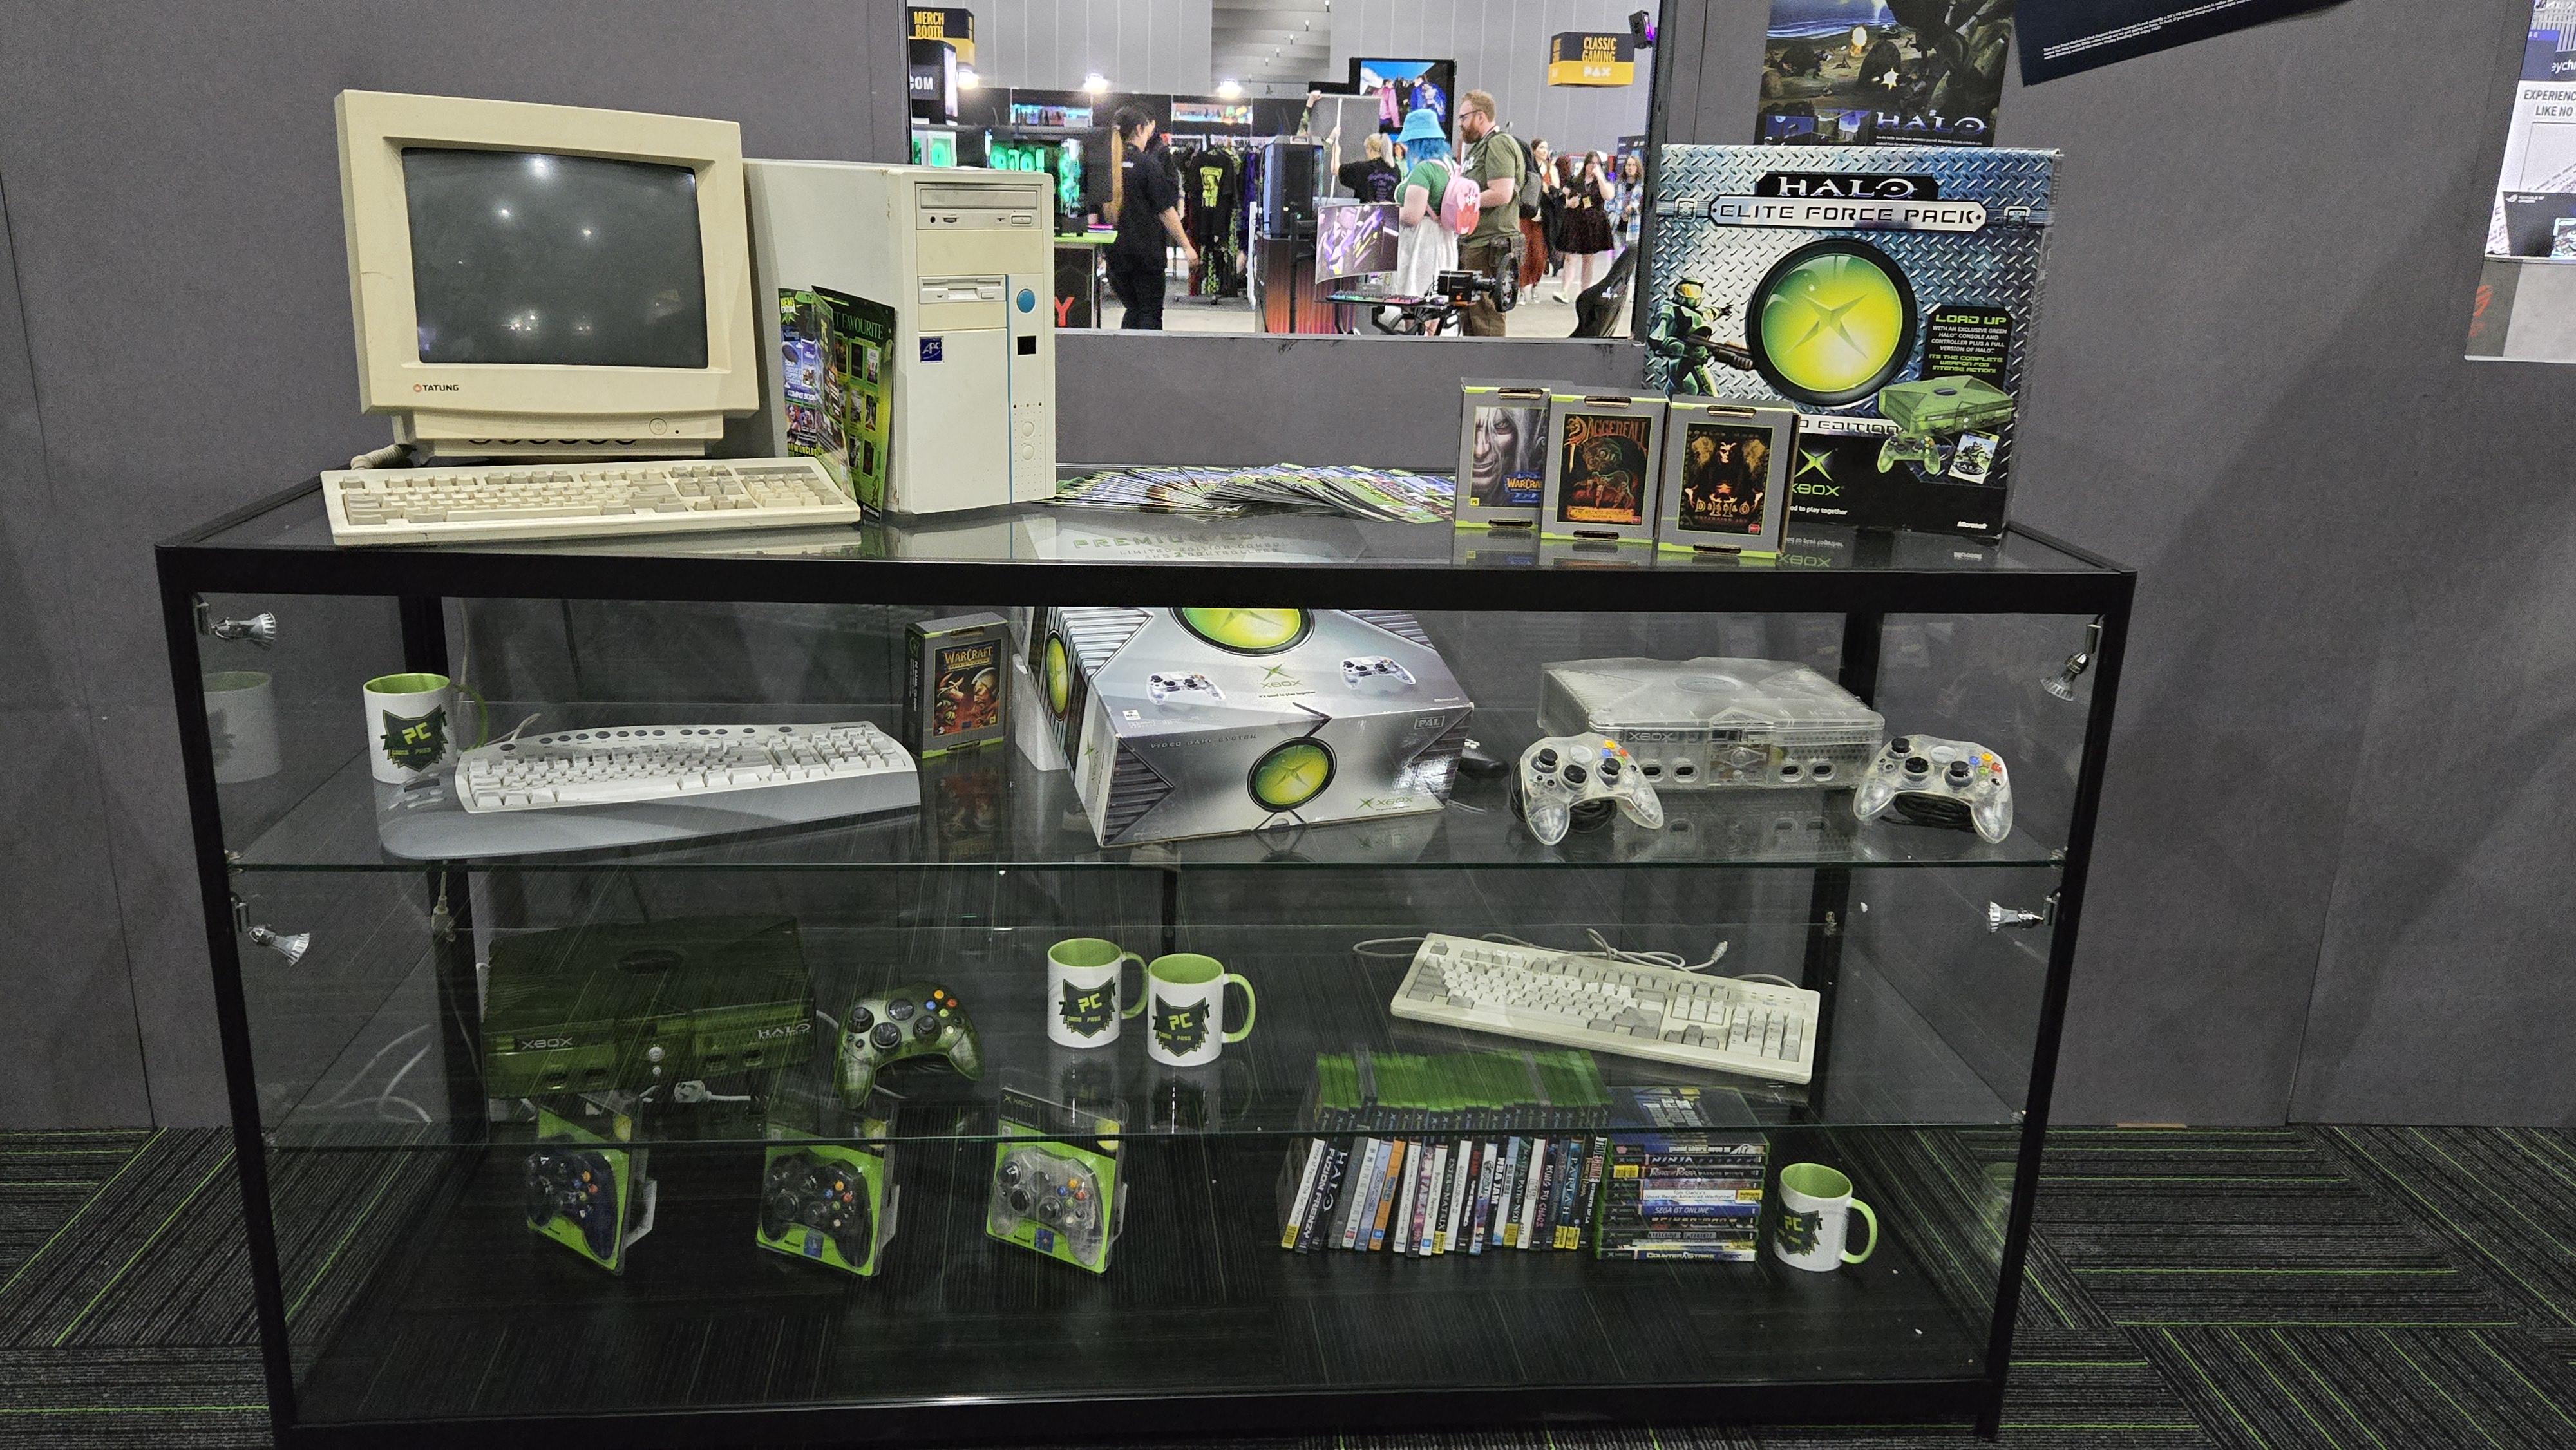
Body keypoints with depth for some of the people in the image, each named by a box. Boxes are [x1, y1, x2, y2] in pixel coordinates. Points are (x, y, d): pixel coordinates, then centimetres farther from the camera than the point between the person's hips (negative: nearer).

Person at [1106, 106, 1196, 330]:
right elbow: (1166, 210, -8)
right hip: (1146, 250, -5)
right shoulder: (1148, 163, -9)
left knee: (1133, 309, 17)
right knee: (1151, 312, 3)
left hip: (1116, 250, 5)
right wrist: (1186, 246, -3)